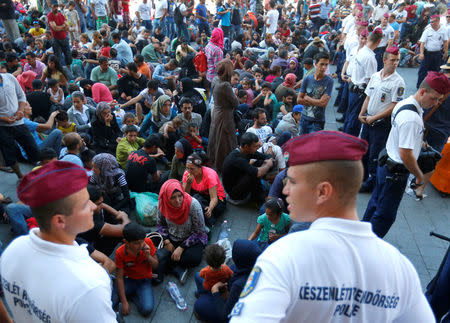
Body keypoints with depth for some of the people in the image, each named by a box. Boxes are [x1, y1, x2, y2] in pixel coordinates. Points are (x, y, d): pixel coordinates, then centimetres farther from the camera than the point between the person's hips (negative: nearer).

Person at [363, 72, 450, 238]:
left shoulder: (404, 103, 3)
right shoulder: (412, 118, -28)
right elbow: (406, 154, -27)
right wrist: (419, 175, -13)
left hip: (386, 164, 10)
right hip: (396, 172, -10)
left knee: (376, 203, 23)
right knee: (385, 215, 5)